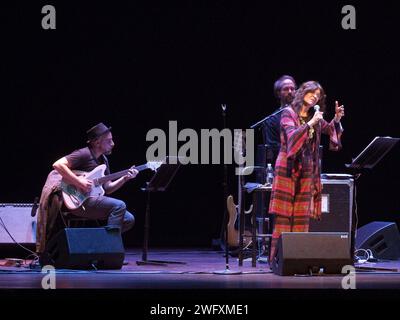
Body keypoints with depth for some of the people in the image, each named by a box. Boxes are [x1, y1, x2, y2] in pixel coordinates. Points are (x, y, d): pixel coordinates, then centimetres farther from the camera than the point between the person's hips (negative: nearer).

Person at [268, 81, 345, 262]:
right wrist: (310, 123, -24)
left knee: (302, 216, 2)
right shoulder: (288, 113, -4)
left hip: (307, 170, 6)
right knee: (283, 216, -7)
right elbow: (292, 135, -17)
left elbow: (330, 130, 24)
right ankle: (277, 257, -7)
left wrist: (337, 119, 6)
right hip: (287, 167, -6)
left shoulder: (315, 117, 11)